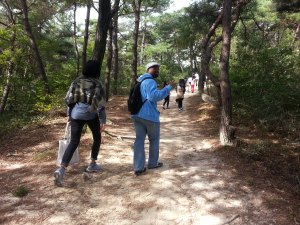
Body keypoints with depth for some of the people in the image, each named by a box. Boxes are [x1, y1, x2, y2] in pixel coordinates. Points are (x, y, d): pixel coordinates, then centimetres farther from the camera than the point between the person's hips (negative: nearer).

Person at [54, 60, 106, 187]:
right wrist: (103, 121, -9)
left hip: (76, 114, 3)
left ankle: (61, 169, -14)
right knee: (97, 138, 21)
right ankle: (92, 165, 26)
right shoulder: (97, 84, -5)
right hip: (91, 115, -3)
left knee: (74, 142, 3)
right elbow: (100, 104, -12)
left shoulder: (77, 81, 7)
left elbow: (68, 99, 7)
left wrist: (69, 114, 18)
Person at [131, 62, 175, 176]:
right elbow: (155, 96, -29)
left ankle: (138, 168, 4)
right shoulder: (150, 81, -14)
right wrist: (168, 87, -25)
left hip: (137, 115, 8)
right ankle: (152, 163, 24)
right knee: (154, 140, 11)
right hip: (149, 116, -8)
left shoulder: (140, 80, 19)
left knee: (139, 140, 5)